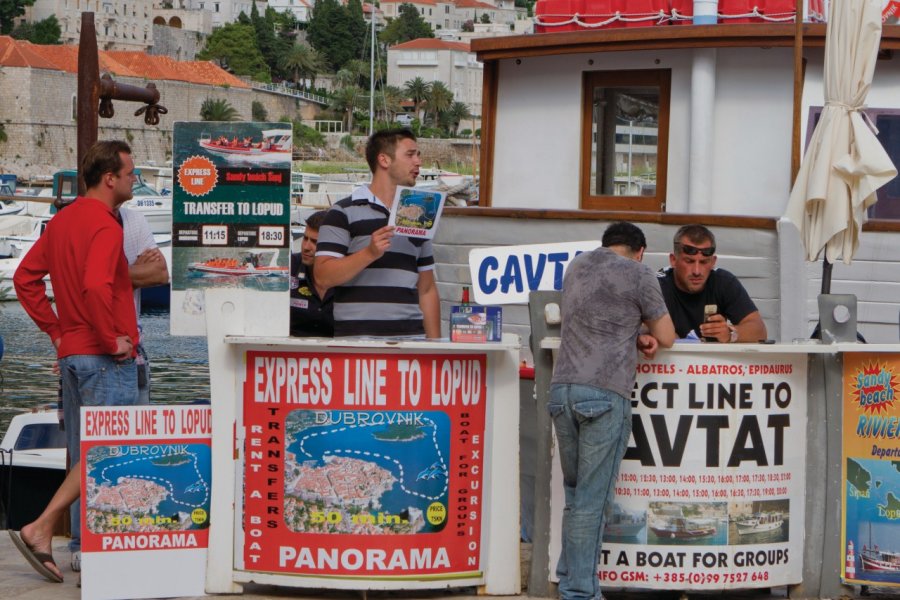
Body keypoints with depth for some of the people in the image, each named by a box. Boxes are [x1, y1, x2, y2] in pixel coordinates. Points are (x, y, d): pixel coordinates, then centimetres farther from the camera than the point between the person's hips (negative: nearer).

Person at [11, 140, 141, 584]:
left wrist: (56, 330, 14)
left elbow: (25, 277, 15)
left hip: (71, 351, 9)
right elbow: (96, 287, -29)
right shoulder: (104, 225, -15)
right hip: (105, 358, -9)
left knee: (84, 455, 12)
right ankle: (40, 530, -13)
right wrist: (112, 339, -18)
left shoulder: (62, 221, 13)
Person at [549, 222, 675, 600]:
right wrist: (648, 333, 27)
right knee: (592, 499, -4)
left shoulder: (578, 266, 19)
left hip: (562, 388, 6)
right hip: (605, 394, -6)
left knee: (574, 493, 15)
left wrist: (635, 336, 13)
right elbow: (667, 338, 6)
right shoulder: (638, 275, 1)